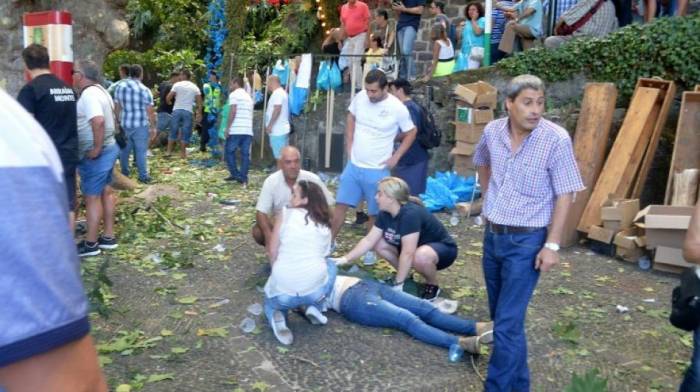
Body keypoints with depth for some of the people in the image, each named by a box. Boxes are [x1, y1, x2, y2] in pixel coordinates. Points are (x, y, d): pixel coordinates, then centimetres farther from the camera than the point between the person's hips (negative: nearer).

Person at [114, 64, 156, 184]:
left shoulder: (119, 88, 4)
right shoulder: (145, 90, -10)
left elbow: (116, 108, 11)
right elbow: (150, 112, -9)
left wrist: (118, 122, 22)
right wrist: (153, 127, -2)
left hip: (125, 124, 4)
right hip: (140, 125, -4)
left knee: (125, 150, 15)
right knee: (141, 151, 1)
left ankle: (124, 173, 27)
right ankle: (143, 176, 4)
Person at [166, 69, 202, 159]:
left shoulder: (177, 85, 0)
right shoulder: (195, 87, 7)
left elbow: (168, 97, -5)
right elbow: (199, 101, 3)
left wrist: (169, 102, 16)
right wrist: (199, 113, 9)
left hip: (177, 110, -1)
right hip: (188, 111, 1)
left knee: (173, 131, 8)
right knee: (185, 133, 5)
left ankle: (169, 151, 10)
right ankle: (182, 153, 7)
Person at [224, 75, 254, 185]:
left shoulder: (234, 94, -1)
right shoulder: (248, 96, 21)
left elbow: (233, 111, -12)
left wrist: (228, 128, -9)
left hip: (236, 130, -6)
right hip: (248, 130, 6)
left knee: (229, 151, 7)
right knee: (245, 154, 4)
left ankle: (235, 174, 2)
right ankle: (243, 177, 2)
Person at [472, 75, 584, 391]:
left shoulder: (556, 139, -17)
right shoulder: (492, 131, -3)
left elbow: (564, 196, -14)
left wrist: (552, 245, -16)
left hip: (527, 240, -6)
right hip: (492, 234, 6)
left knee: (508, 323, -7)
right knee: (501, 315, 19)